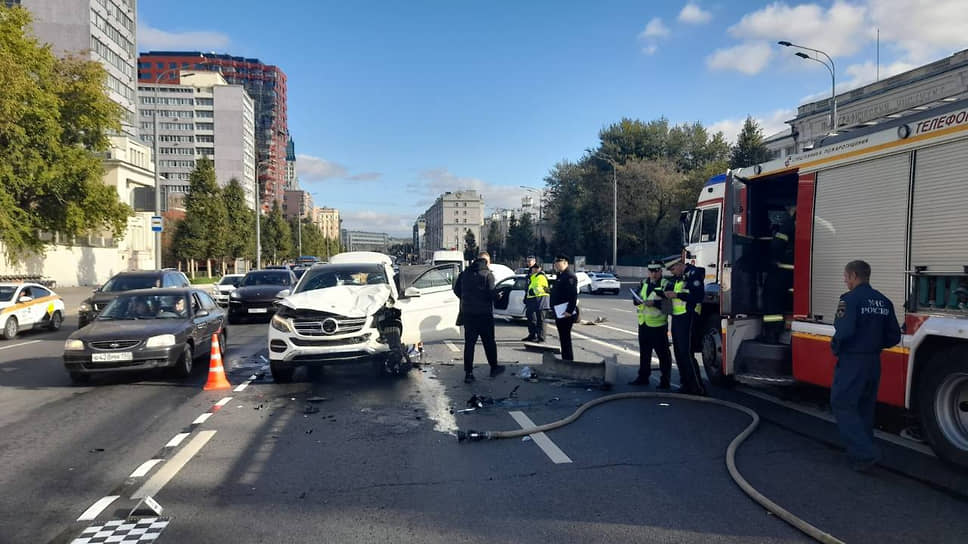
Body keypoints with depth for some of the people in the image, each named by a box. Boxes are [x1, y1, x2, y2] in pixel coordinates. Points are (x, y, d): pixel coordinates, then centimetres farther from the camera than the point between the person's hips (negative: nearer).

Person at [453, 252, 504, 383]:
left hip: (467, 313, 4)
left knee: (469, 343, 7)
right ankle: (494, 368, 23)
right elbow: (492, 294, -18)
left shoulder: (465, 273, 5)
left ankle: (468, 373, 4)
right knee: (489, 342, 11)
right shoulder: (488, 275, -11)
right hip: (484, 313, -4)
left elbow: (456, 289, 8)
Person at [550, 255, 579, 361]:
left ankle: (568, 360, -2)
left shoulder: (570, 276, -15)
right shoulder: (561, 276, 18)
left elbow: (573, 295, -24)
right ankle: (566, 360, 24)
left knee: (565, 338, -7)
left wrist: (569, 311, -27)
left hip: (566, 313, -11)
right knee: (563, 337, 16)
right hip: (560, 314, 11)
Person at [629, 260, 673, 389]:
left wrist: (654, 303, -25)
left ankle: (665, 380, 6)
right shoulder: (644, 283, 13)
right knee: (644, 353, 14)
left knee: (663, 354, 0)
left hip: (658, 325, -6)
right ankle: (643, 377, 24)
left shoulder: (665, 285, -6)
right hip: (643, 324, 6)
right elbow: (636, 299, 10)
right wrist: (639, 300, -11)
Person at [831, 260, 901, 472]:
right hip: (874, 362, 8)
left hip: (852, 361, -8)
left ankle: (865, 453, -8)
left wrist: (835, 347, -6)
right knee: (865, 407, 16)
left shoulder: (850, 299, -15)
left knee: (842, 405, 0)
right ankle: (859, 454, 24)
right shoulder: (883, 301, 8)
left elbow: (844, 331, -24)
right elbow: (893, 336, 9)